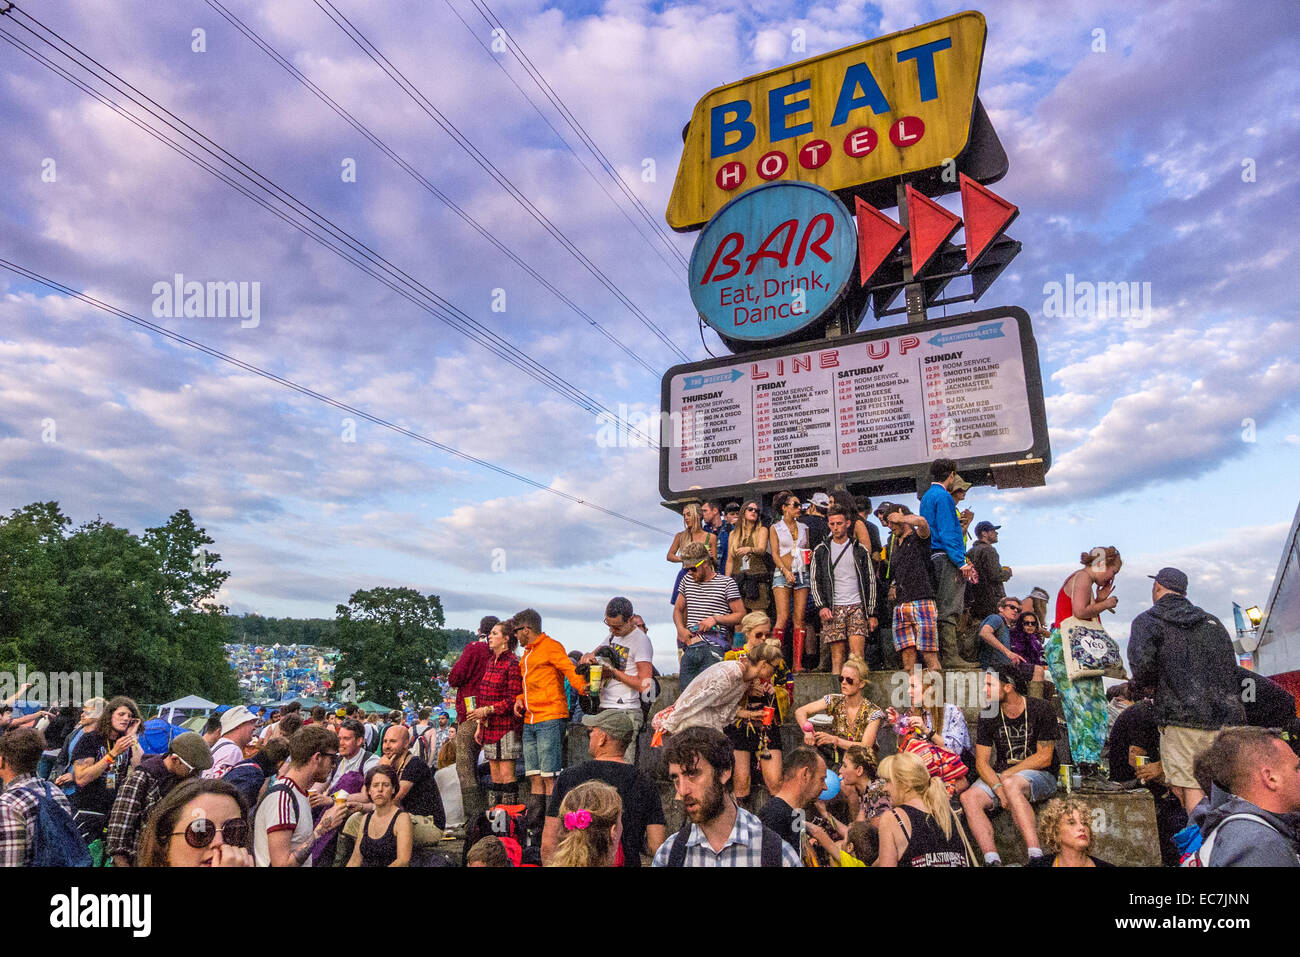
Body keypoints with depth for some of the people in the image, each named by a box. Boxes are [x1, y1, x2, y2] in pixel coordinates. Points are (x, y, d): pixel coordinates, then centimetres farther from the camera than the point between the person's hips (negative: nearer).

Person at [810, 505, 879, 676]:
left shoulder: (860, 550, 10)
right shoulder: (821, 551, 10)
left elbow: (870, 581, 10)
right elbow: (815, 582, 9)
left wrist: (872, 613, 5)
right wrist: (821, 607, -5)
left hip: (857, 607, 0)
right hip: (833, 609, 0)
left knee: (857, 656, -11)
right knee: (837, 655, -2)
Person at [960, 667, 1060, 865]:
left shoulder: (1040, 710, -6)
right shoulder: (987, 717, 4)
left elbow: (1044, 758, -7)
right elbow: (981, 762, 1)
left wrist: (1006, 775, -10)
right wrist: (998, 788, -19)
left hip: (1040, 775, -4)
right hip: (999, 776, 4)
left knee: (1011, 784, -39)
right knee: (968, 797, -25)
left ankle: (1035, 855, -40)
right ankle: (992, 860, -33)